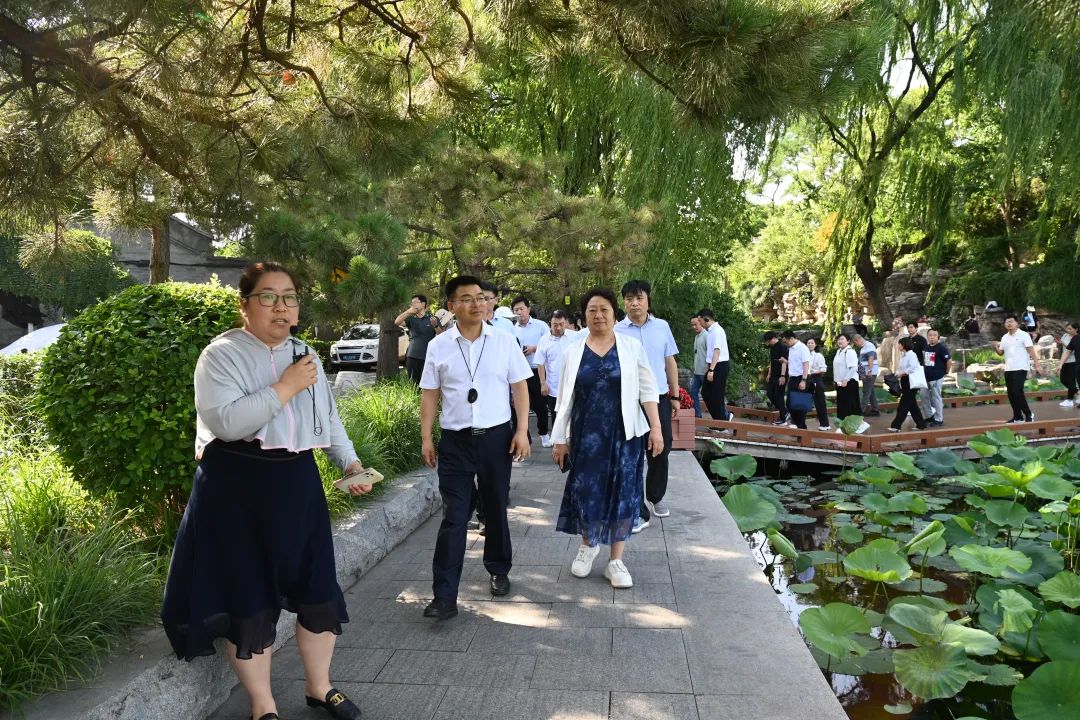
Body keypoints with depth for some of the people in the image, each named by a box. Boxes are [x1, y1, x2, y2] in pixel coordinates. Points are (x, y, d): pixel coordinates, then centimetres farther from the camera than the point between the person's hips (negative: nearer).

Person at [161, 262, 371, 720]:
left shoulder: (305, 354, 10)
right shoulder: (221, 353, -10)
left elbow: (329, 418, 17)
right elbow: (225, 421, -25)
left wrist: (351, 462, 5)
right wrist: (285, 387, -22)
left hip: (298, 484, 6)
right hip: (237, 489, -5)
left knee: (317, 587, 11)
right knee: (248, 597, 5)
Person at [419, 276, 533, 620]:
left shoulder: (504, 341, -1)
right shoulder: (438, 346, 0)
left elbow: (519, 387, 1)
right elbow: (429, 395, 4)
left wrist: (522, 431, -6)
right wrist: (426, 438, 0)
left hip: (496, 437, 1)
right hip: (454, 440, -1)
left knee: (496, 510, 16)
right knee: (453, 518, -1)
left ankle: (499, 571, 37)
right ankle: (444, 596, 3)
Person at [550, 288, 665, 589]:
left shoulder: (632, 347, 0)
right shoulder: (574, 350, 3)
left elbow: (647, 390, 1)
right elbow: (565, 398, 5)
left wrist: (656, 428, -6)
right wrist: (560, 438, 4)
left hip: (624, 433, -1)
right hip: (586, 434, 1)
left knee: (622, 492, 4)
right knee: (585, 489, 4)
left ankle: (616, 561, 18)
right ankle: (588, 544, 33)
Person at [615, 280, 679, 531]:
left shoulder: (662, 327, 3)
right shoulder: (617, 331, -5)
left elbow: (670, 362, 9)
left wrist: (675, 396, 9)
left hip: (659, 399, 3)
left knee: (660, 452, 14)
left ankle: (656, 497, 38)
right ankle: (639, 512, 12)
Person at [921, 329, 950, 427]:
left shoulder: (941, 347, -15)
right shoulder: (926, 347, 9)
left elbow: (948, 360, -16)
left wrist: (946, 371, -6)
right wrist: (924, 371, 14)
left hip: (937, 378, -8)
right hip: (926, 377, 8)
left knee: (936, 398, -1)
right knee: (925, 397, 13)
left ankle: (939, 420, 10)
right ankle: (929, 416, 28)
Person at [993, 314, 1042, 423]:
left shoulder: (1024, 335, -5)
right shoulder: (1004, 337, 13)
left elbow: (1031, 351, -8)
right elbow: (1001, 352, 18)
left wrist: (1036, 365, -15)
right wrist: (995, 347, -4)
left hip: (1020, 368, -6)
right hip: (1008, 369, 7)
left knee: (1017, 392, -15)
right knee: (1011, 394, 6)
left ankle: (1028, 414, -1)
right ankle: (1017, 417, 15)